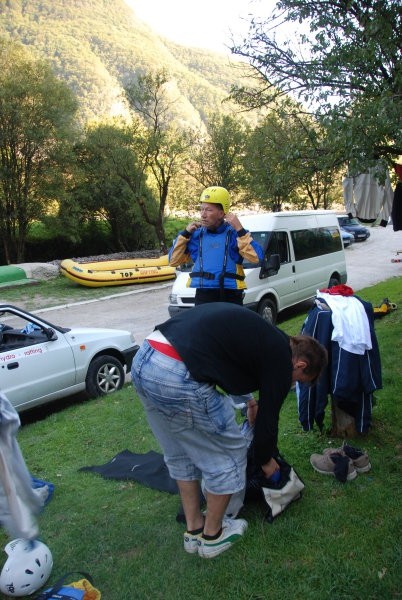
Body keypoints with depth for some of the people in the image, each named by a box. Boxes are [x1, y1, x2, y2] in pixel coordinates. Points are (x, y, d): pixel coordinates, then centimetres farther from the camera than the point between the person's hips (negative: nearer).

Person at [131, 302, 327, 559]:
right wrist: (267, 460, 32)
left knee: (180, 454, 28)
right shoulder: (280, 360, 4)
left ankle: (194, 529, 42)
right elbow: (268, 419, 12)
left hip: (142, 360, 9)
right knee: (229, 453, 15)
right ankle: (212, 536, 33)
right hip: (178, 376, -9)